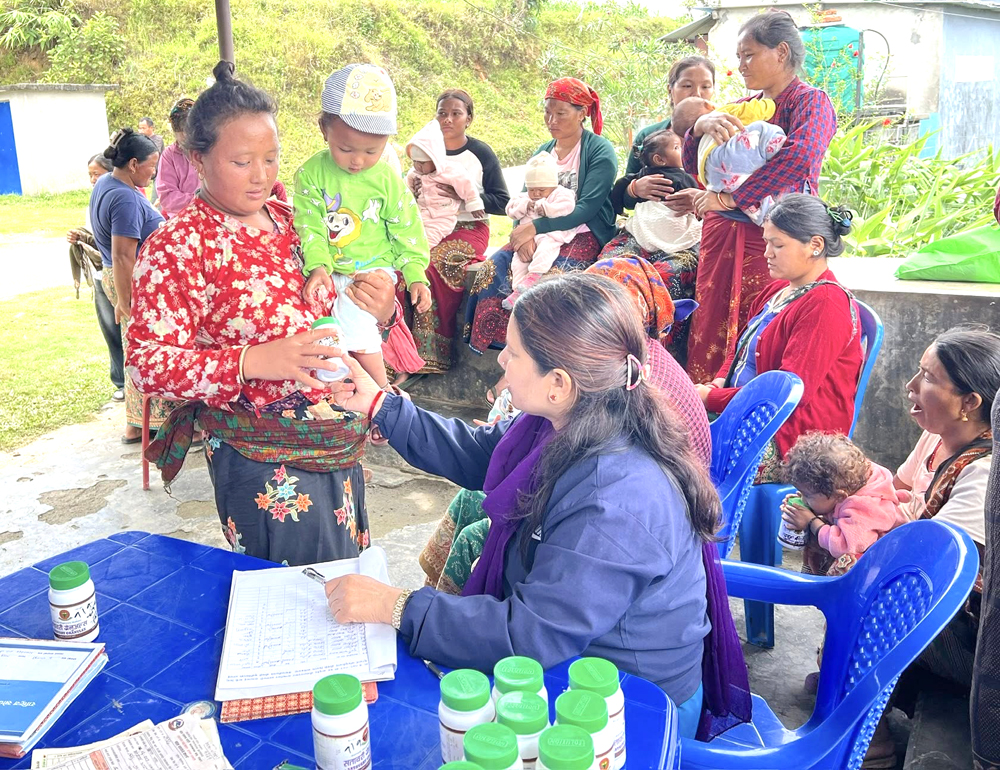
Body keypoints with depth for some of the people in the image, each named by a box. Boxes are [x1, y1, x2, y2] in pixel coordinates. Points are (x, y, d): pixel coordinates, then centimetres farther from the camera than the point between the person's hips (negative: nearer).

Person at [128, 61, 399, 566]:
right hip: (262, 463, -6)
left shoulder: (287, 220, 6)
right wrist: (253, 361, -32)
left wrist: (375, 310, -8)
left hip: (338, 445, 7)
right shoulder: (177, 246, -13)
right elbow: (148, 363, -19)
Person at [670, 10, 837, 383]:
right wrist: (700, 125, -9)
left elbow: (799, 156, -22)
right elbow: (691, 165, 12)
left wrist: (727, 198, -21)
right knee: (709, 337, 1)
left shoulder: (810, 101, -1)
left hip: (772, 239, -6)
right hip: (720, 237, 6)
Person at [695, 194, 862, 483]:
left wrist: (712, 398, -17)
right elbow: (741, 349, 25)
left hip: (794, 442, -9)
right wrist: (719, 382, 2)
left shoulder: (826, 305, -14)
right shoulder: (778, 289, 16)